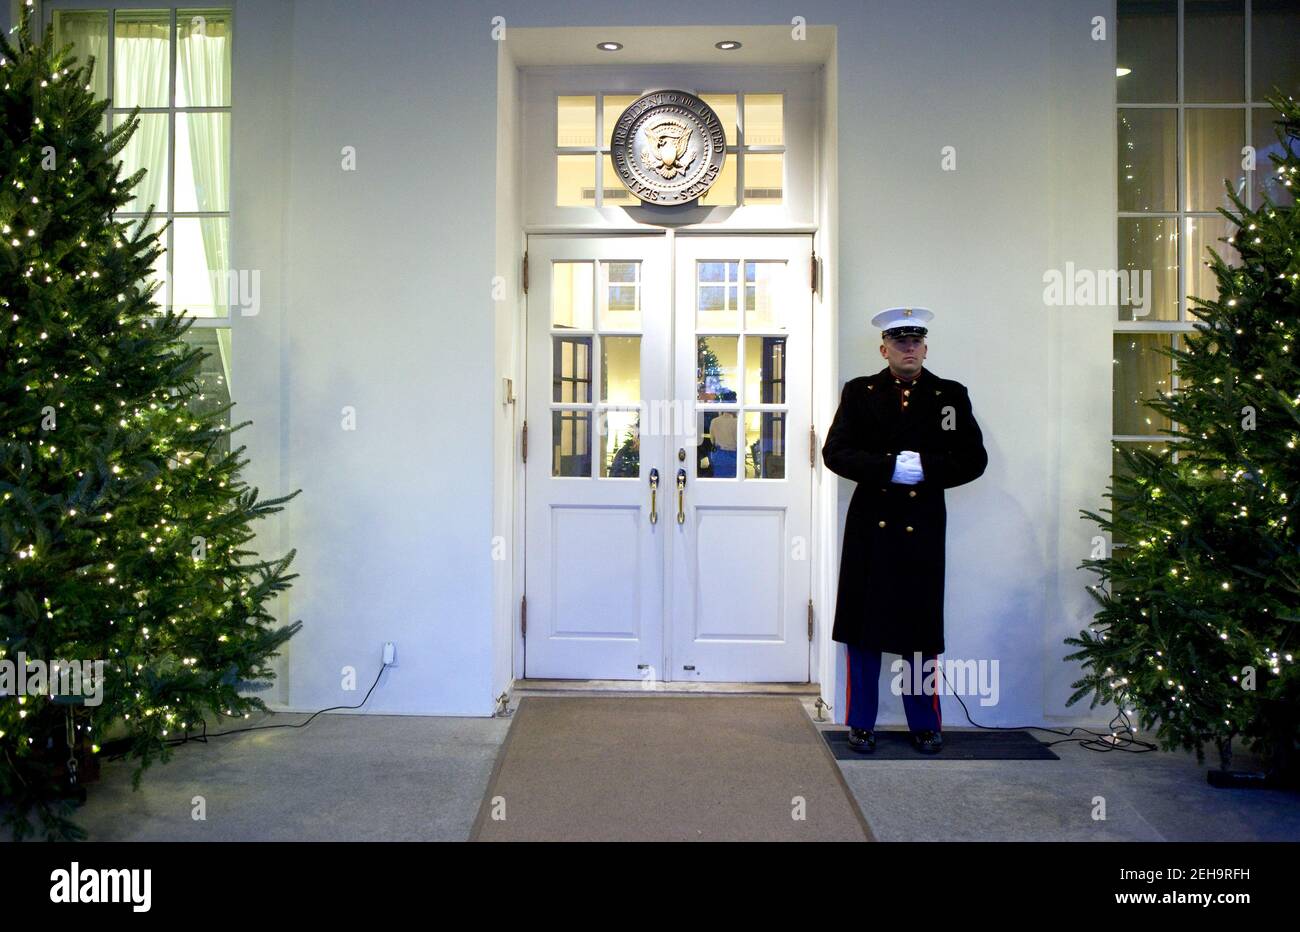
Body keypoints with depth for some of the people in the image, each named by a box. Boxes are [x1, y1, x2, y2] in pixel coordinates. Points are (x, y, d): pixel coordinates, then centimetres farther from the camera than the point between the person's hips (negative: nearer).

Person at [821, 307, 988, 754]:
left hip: (923, 529, 0)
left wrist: (924, 468, -15)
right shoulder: (859, 392, 6)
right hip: (871, 527, 0)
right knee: (864, 626, 6)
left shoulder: (951, 395, 6)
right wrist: (891, 466, -17)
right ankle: (861, 722, 19)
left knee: (921, 630, 7)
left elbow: (973, 459, 1)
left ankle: (926, 725, 22)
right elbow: (835, 452, -5)